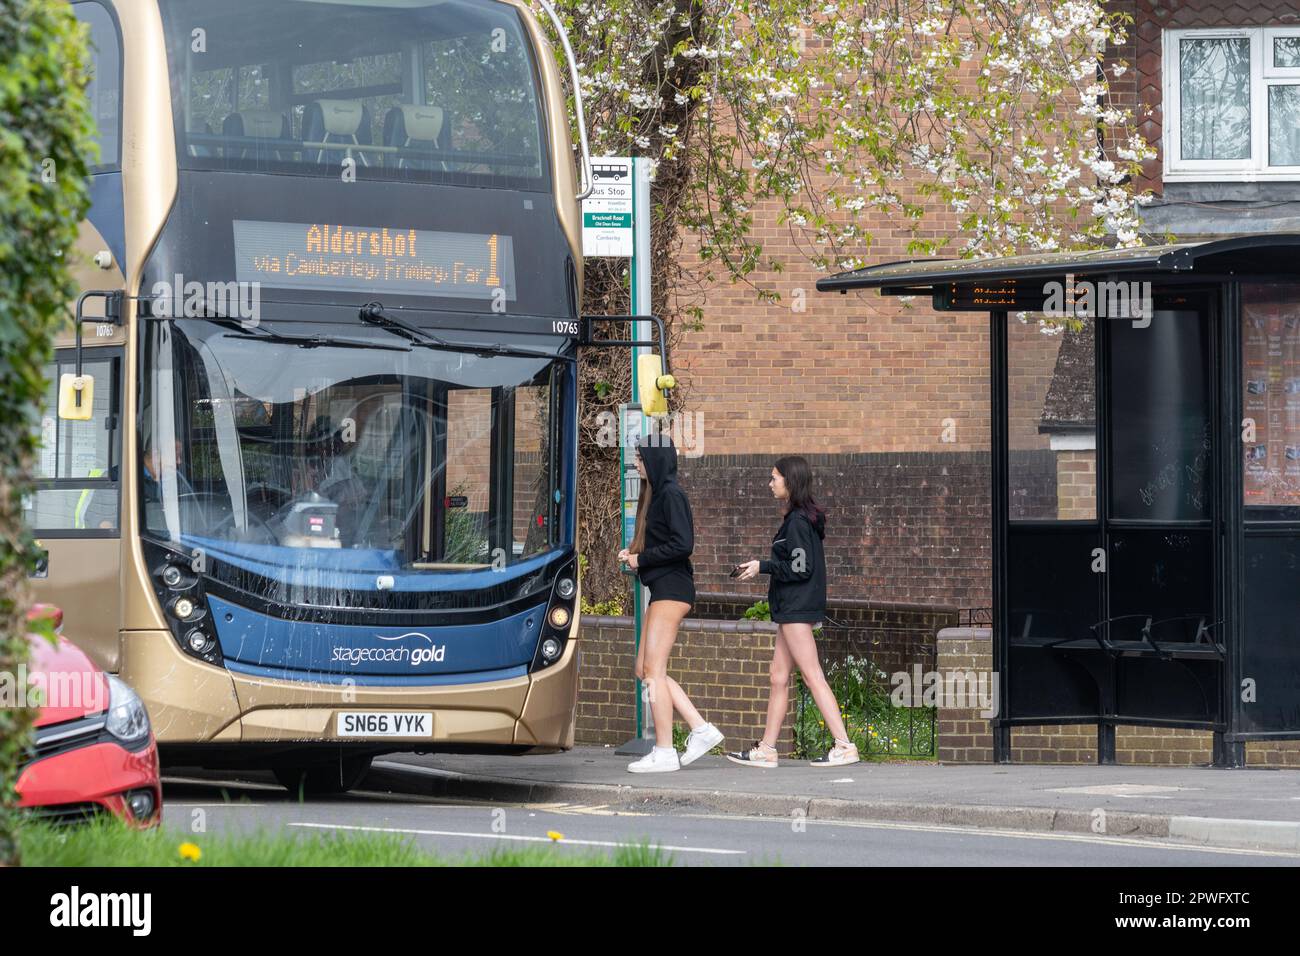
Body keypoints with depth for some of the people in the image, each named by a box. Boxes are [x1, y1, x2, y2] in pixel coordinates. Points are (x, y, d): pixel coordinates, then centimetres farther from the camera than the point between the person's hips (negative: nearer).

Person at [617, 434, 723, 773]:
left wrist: (642, 559, -13)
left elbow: (683, 544, -21)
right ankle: (701, 729, 10)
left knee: (653, 669, -8)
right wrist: (633, 552, 9)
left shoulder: (671, 495, -13)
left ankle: (664, 753, -5)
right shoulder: (656, 494, 17)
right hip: (663, 589, 10)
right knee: (645, 669, 11)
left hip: (671, 588, -10)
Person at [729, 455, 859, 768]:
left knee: (813, 677, -10)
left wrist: (762, 567, -12)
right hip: (793, 609, 11)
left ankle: (844, 746, -13)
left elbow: (801, 568, -19)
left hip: (797, 610, -11)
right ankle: (766, 750, 15)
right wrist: (760, 568, 15)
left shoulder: (798, 522, -15)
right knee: (778, 675, 12)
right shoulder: (802, 518, 15)